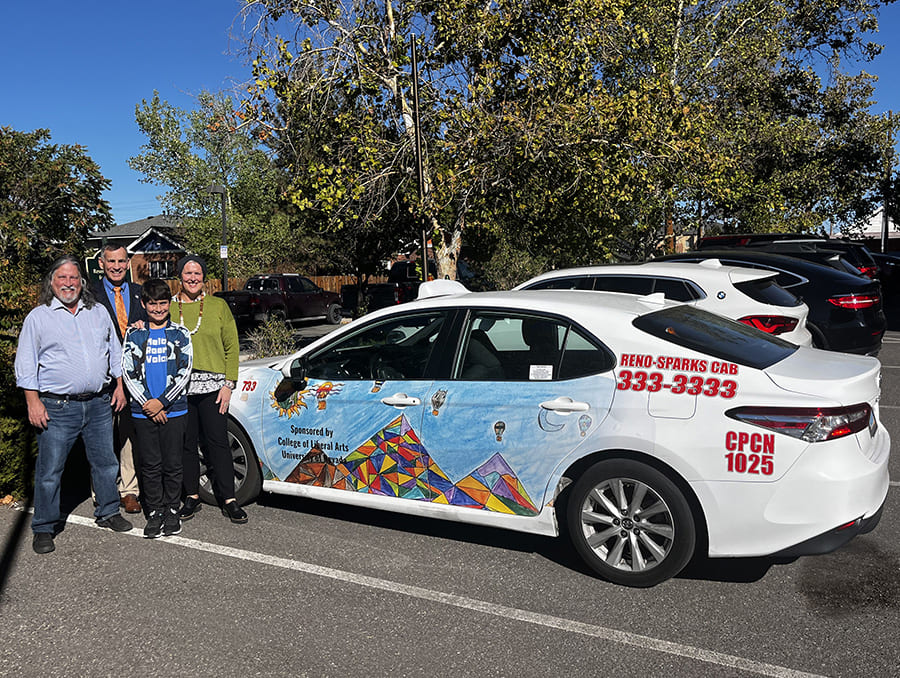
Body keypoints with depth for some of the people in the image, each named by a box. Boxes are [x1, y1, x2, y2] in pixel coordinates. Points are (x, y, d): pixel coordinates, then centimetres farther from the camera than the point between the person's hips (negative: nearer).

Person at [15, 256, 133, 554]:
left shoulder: (98, 312, 11)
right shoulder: (38, 317, 1)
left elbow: (115, 351, 18)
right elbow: (26, 364, 0)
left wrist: (119, 385, 12)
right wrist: (33, 402, -8)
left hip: (100, 404, 4)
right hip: (57, 407, -3)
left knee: (105, 462, 13)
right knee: (49, 470, 2)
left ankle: (108, 513, 30)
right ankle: (43, 528, 16)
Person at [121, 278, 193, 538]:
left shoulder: (180, 334, 3)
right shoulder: (134, 335, 6)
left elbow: (184, 373, -3)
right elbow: (127, 373, 1)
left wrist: (161, 402, -11)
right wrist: (148, 404, -9)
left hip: (174, 410, -1)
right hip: (143, 412, 1)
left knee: (172, 464, 5)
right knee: (150, 465, 6)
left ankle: (172, 511, 18)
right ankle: (154, 512, 18)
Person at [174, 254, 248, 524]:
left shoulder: (218, 306, 5)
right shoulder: (168, 307, 7)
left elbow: (232, 347, 4)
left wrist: (228, 383, -2)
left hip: (212, 385, -1)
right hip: (179, 387, 1)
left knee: (218, 442, -1)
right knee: (186, 443, 8)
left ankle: (229, 500, 7)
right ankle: (192, 496, 22)